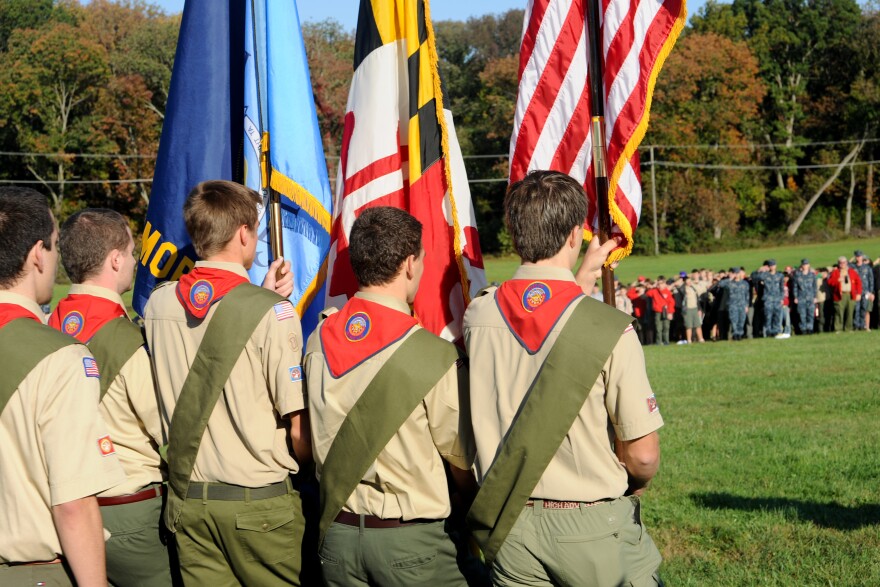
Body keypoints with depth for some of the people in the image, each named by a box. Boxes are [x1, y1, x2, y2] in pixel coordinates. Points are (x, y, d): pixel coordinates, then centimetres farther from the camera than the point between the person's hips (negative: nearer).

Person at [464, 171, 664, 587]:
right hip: (593, 524, -4)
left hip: (508, 524, 4)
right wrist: (632, 487, 9)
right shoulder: (610, 329, -17)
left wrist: (584, 276, 28)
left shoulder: (477, 318, -4)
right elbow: (643, 455, -13)